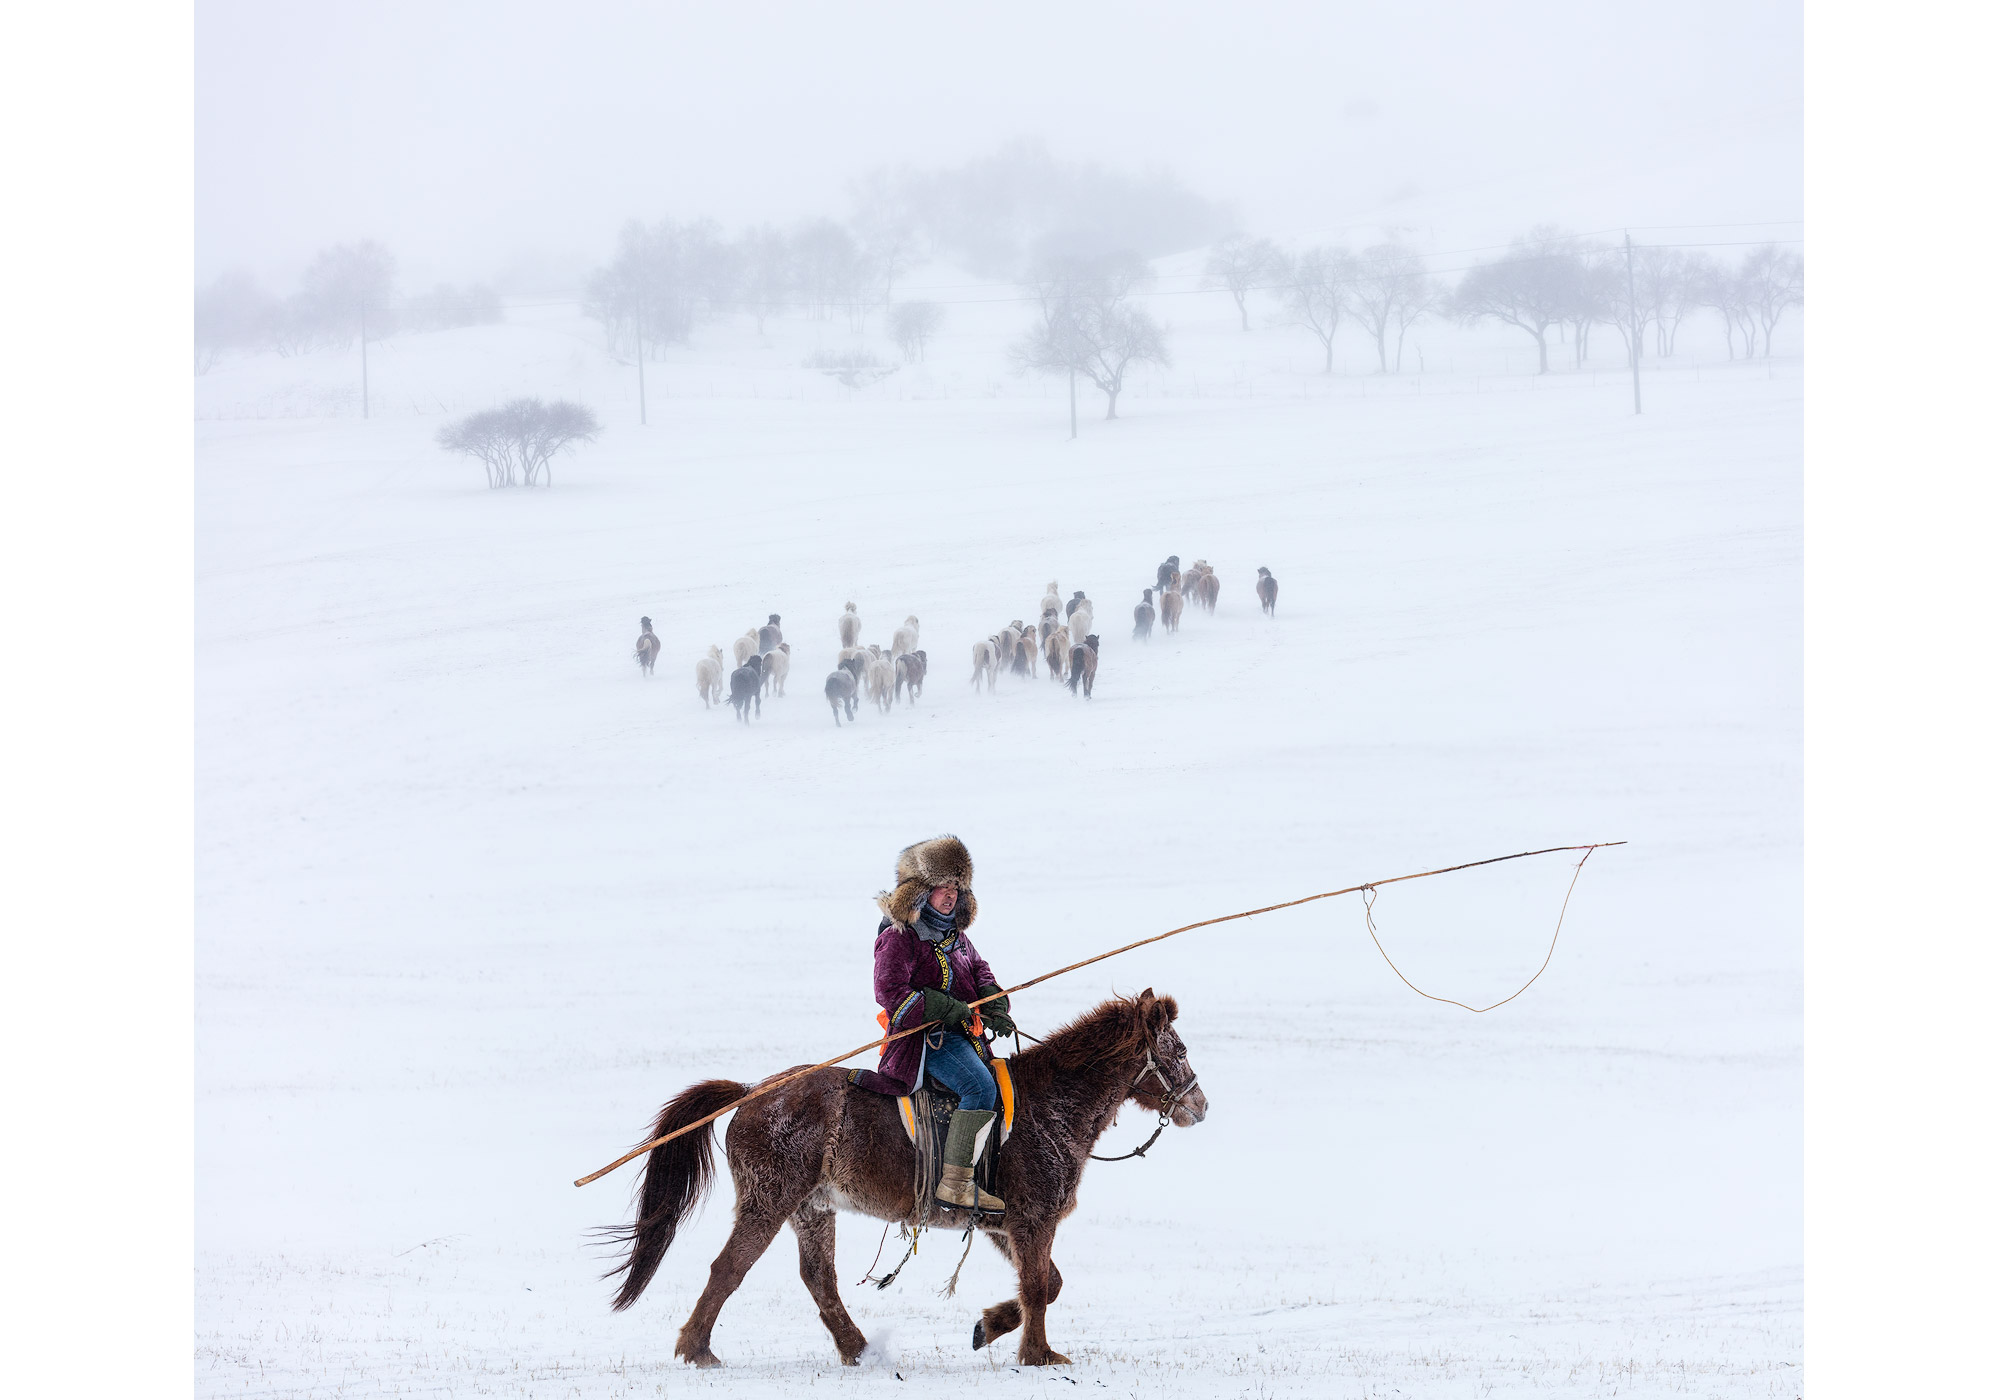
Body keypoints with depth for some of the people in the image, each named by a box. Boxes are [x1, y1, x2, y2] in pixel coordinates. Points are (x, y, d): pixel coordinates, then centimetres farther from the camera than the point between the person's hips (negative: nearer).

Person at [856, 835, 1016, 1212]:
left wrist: (995, 1006, 4)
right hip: (928, 1037, -10)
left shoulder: (953, 932, 16)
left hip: (965, 1032, 10)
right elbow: (891, 992, -18)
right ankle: (956, 1184, -31)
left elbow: (978, 969, 25)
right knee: (981, 1088, -27)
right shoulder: (899, 936, -11)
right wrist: (947, 1009, -22)